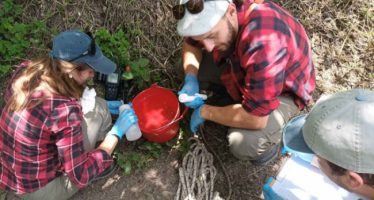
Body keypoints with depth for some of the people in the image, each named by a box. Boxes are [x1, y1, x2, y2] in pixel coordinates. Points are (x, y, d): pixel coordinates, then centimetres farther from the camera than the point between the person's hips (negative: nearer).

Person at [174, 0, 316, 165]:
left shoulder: (263, 43, -43)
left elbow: (255, 119, -38)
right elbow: (190, 44, 1)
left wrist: (204, 112, -23)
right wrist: (191, 79, -19)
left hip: (284, 91, -6)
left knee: (243, 144, -29)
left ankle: (268, 141, 5)